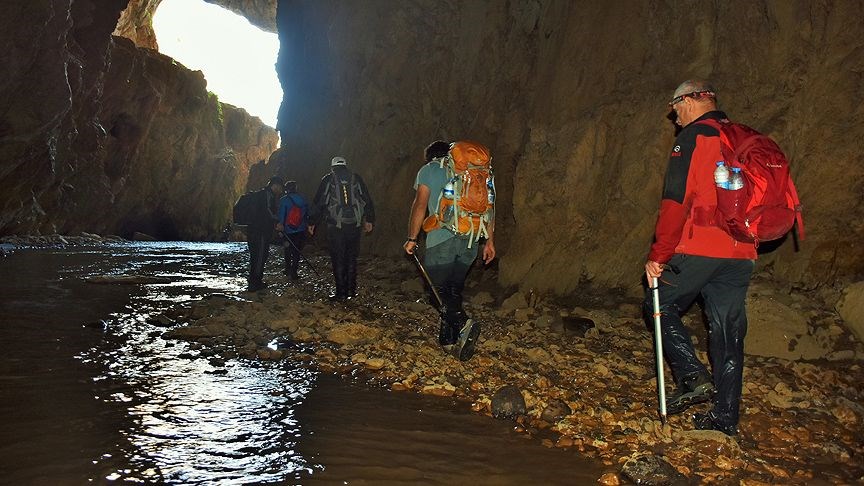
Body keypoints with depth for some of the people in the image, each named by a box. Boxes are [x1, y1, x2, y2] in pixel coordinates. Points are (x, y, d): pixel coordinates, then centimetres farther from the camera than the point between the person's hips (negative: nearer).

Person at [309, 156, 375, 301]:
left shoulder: (327, 179, 4)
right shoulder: (356, 178, 10)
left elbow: (318, 203, 4)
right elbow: (367, 200, 10)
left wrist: (312, 223, 12)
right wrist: (369, 220, 18)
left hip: (335, 226, -2)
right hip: (355, 224, 2)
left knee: (338, 259, 3)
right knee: (351, 258, 12)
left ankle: (341, 292, 3)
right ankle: (351, 290, 13)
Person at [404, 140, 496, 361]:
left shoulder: (428, 171, 8)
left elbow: (420, 206, -3)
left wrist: (412, 239, 3)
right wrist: (490, 241, 13)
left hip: (441, 238, -5)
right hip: (470, 239, 5)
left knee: (441, 288, 1)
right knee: (455, 289, 15)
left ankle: (463, 324, -23)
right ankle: (448, 340, 19)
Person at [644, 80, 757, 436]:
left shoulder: (693, 137, -5)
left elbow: (676, 201, -14)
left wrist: (658, 255, -11)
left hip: (699, 249, -7)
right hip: (741, 254, 7)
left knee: (661, 306, 11)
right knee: (728, 330, 9)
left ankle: (693, 377, -2)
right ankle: (725, 416, 16)